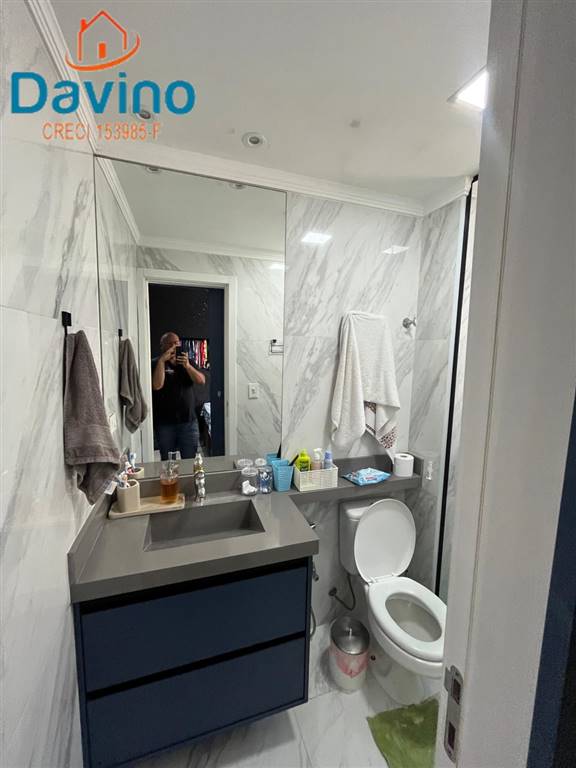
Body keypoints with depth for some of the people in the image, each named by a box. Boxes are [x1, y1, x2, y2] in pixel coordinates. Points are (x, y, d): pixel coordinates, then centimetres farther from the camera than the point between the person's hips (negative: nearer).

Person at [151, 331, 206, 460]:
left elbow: (201, 381, -4)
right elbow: (157, 385, -19)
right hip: (165, 423, -2)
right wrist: (162, 360, -19)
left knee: (190, 460, 7)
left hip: (188, 421, 2)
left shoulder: (187, 361, 10)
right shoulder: (156, 363, -1)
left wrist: (187, 365, -19)